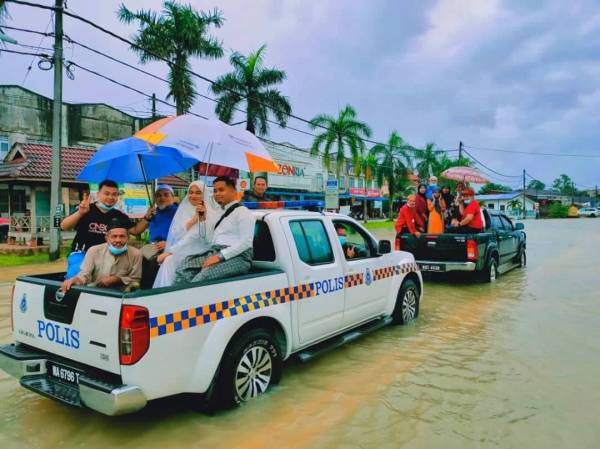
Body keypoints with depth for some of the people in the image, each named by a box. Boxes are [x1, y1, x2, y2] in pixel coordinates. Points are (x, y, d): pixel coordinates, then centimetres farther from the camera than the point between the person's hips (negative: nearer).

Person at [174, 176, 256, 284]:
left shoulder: (242, 211, -1)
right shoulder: (221, 212, 25)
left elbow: (246, 242, -14)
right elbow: (209, 239, 24)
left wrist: (220, 256, -20)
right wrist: (204, 219, 11)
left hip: (236, 256, -7)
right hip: (214, 252, 8)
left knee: (204, 275, -34)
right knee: (185, 265, -19)